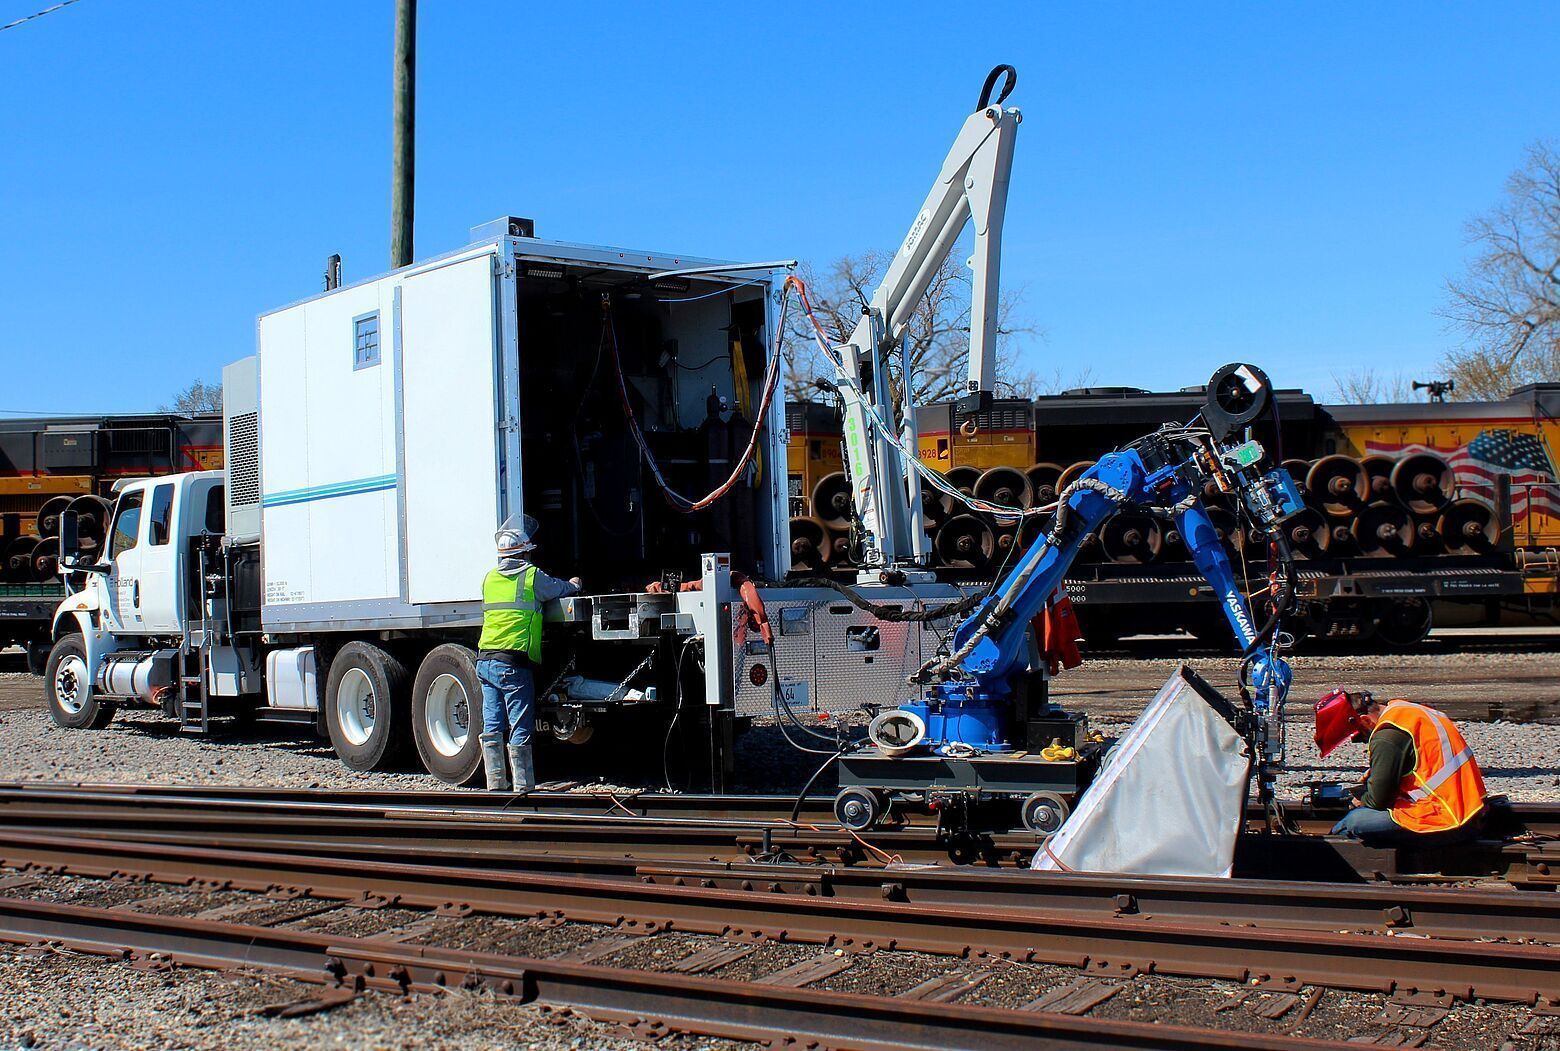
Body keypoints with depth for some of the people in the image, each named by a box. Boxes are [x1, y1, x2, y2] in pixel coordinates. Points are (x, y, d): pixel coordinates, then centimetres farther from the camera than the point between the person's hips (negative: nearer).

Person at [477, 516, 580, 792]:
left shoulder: (490, 577, 14)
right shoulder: (532, 576, -2)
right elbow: (562, 588, 13)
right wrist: (574, 584, 38)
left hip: (485, 660, 6)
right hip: (514, 663, -6)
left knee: (492, 728, 9)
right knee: (520, 730, -1)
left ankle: (496, 784, 12)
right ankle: (523, 787, 1)